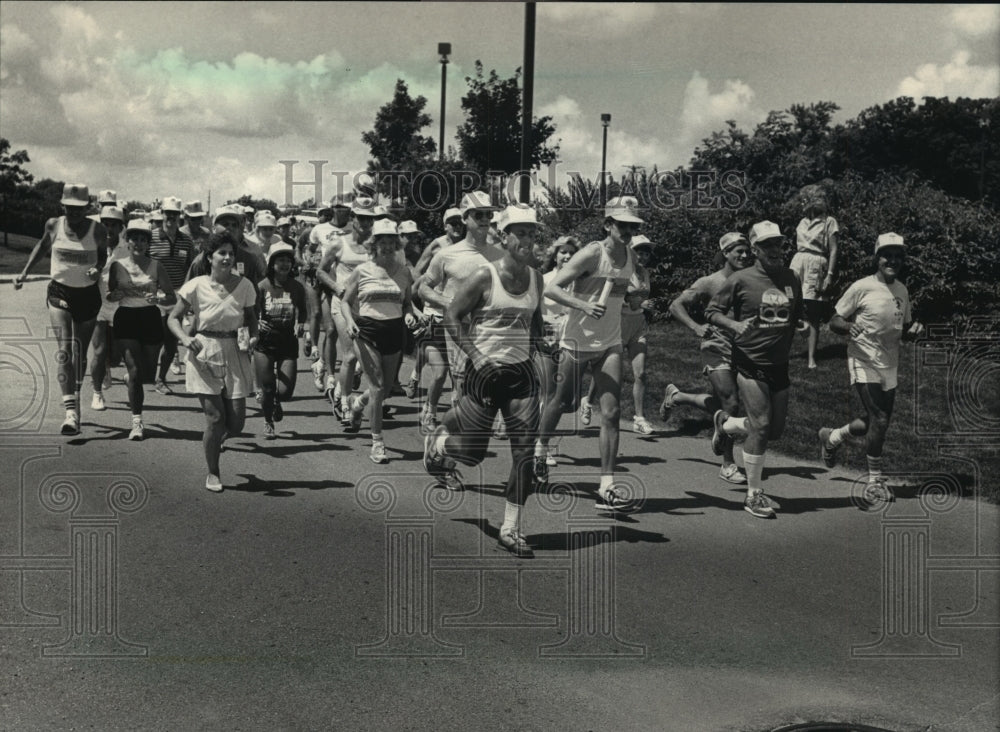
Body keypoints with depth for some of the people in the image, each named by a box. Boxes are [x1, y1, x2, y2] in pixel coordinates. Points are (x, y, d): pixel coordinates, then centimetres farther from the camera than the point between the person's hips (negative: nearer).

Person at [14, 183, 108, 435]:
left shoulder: (98, 230, -8)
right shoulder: (54, 225, -4)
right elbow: (43, 245, 16)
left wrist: (98, 269, -11)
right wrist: (25, 272, 14)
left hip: (88, 295, 1)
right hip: (59, 293, 0)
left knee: (80, 353, 13)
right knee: (64, 351, -16)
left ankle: (75, 397, 39)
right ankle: (71, 411, -22)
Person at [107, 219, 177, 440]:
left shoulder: (156, 267, -1)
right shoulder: (118, 266, 1)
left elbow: (172, 297, 0)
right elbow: (109, 295, 12)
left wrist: (158, 299, -20)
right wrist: (114, 295, -11)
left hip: (150, 318, 1)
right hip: (126, 319, -1)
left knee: (148, 373, 9)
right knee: (134, 371, -11)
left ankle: (131, 377, 46)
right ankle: (137, 421, -7)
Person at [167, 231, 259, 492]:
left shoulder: (244, 286, -3)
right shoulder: (197, 286, -8)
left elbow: (251, 317, 14)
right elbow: (173, 318, 0)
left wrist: (253, 336, -6)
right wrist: (185, 338, -18)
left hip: (234, 354, 3)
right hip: (204, 354, -2)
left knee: (236, 422, 1)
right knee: (215, 417, -6)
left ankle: (217, 439, 38)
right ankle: (213, 473, 14)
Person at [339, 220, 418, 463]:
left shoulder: (404, 272, 6)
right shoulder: (362, 271, 0)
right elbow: (345, 301, 5)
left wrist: (409, 314, -5)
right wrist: (349, 321, -13)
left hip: (395, 332, 3)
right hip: (367, 332, -3)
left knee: (385, 389, 10)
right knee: (377, 387, -9)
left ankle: (358, 403, 45)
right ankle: (377, 442, 0)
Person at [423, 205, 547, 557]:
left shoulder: (535, 278, 5)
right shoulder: (485, 276, -12)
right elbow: (452, 314, -7)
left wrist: (538, 342, 6)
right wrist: (476, 355, -15)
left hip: (522, 371, 5)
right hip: (484, 371, -5)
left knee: (524, 452, -3)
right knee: (473, 452, 4)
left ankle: (511, 529, 6)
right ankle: (436, 443, 40)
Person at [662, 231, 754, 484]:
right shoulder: (709, 283, -9)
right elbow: (676, 305, -8)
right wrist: (695, 326, -23)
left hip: (741, 350, 6)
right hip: (717, 349, -6)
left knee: (720, 404, 15)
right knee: (731, 403, -13)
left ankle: (675, 396, 42)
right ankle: (728, 464, 0)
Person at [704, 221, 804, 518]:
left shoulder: (791, 279, 8)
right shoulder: (741, 280, -7)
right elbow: (712, 311, -3)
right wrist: (734, 325, -19)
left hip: (779, 365, 6)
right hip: (750, 363, -6)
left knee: (776, 429, 9)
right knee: (761, 427, -11)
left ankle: (726, 424, 38)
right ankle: (754, 494, 2)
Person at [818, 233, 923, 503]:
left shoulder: (902, 291, 7)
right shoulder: (862, 288, -11)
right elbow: (834, 321, -6)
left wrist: (914, 329, -4)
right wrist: (848, 326, -28)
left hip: (890, 366, 7)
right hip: (864, 362, -6)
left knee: (873, 422, 12)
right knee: (879, 421, -14)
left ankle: (832, 437, 41)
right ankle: (875, 482, 2)